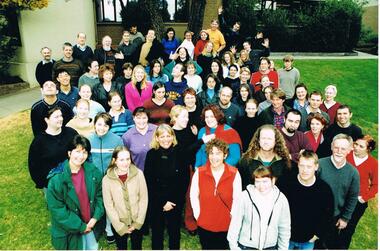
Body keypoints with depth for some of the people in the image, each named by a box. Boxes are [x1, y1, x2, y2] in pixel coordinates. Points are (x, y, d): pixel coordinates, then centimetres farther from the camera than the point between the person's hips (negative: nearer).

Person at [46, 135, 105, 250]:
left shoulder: (93, 171, -10)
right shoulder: (57, 178, -22)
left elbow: (100, 195, 0)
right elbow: (57, 209, -18)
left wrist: (95, 218, -11)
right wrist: (80, 226, -15)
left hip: (91, 223, 4)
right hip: (70, 228, -3)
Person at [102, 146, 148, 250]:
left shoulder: (138, 174, -12)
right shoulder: (107, 179, -13)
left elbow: (143, 198, -7)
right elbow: (108, 205, -8)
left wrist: (138, 222, -8)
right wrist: (120, 227, -9)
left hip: (137, 222, 1)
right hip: (118, 224, 0)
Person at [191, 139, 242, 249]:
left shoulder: (234, 174, -12)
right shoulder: (199, 172, -10)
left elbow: (237, 199, -4)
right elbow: (193, 196, 0)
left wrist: (232, 216, -3)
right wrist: (197, 215, -1)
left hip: (226, 225, -1)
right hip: (204, 225, 1)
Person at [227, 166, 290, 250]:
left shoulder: (281, 199, -8)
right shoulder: (244, 197, -17)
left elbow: (284, 228, 3)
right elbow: (235, 224, -8)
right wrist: (233, 246, -3)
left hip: (270, 247, 2)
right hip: (246, 246, -2)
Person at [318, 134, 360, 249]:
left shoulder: (353, 172, -8)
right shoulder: (320, 164, -18)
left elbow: (353, 198, 1)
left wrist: (345, 218, 3)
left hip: (335, 217, 2)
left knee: (333, 244, 21)